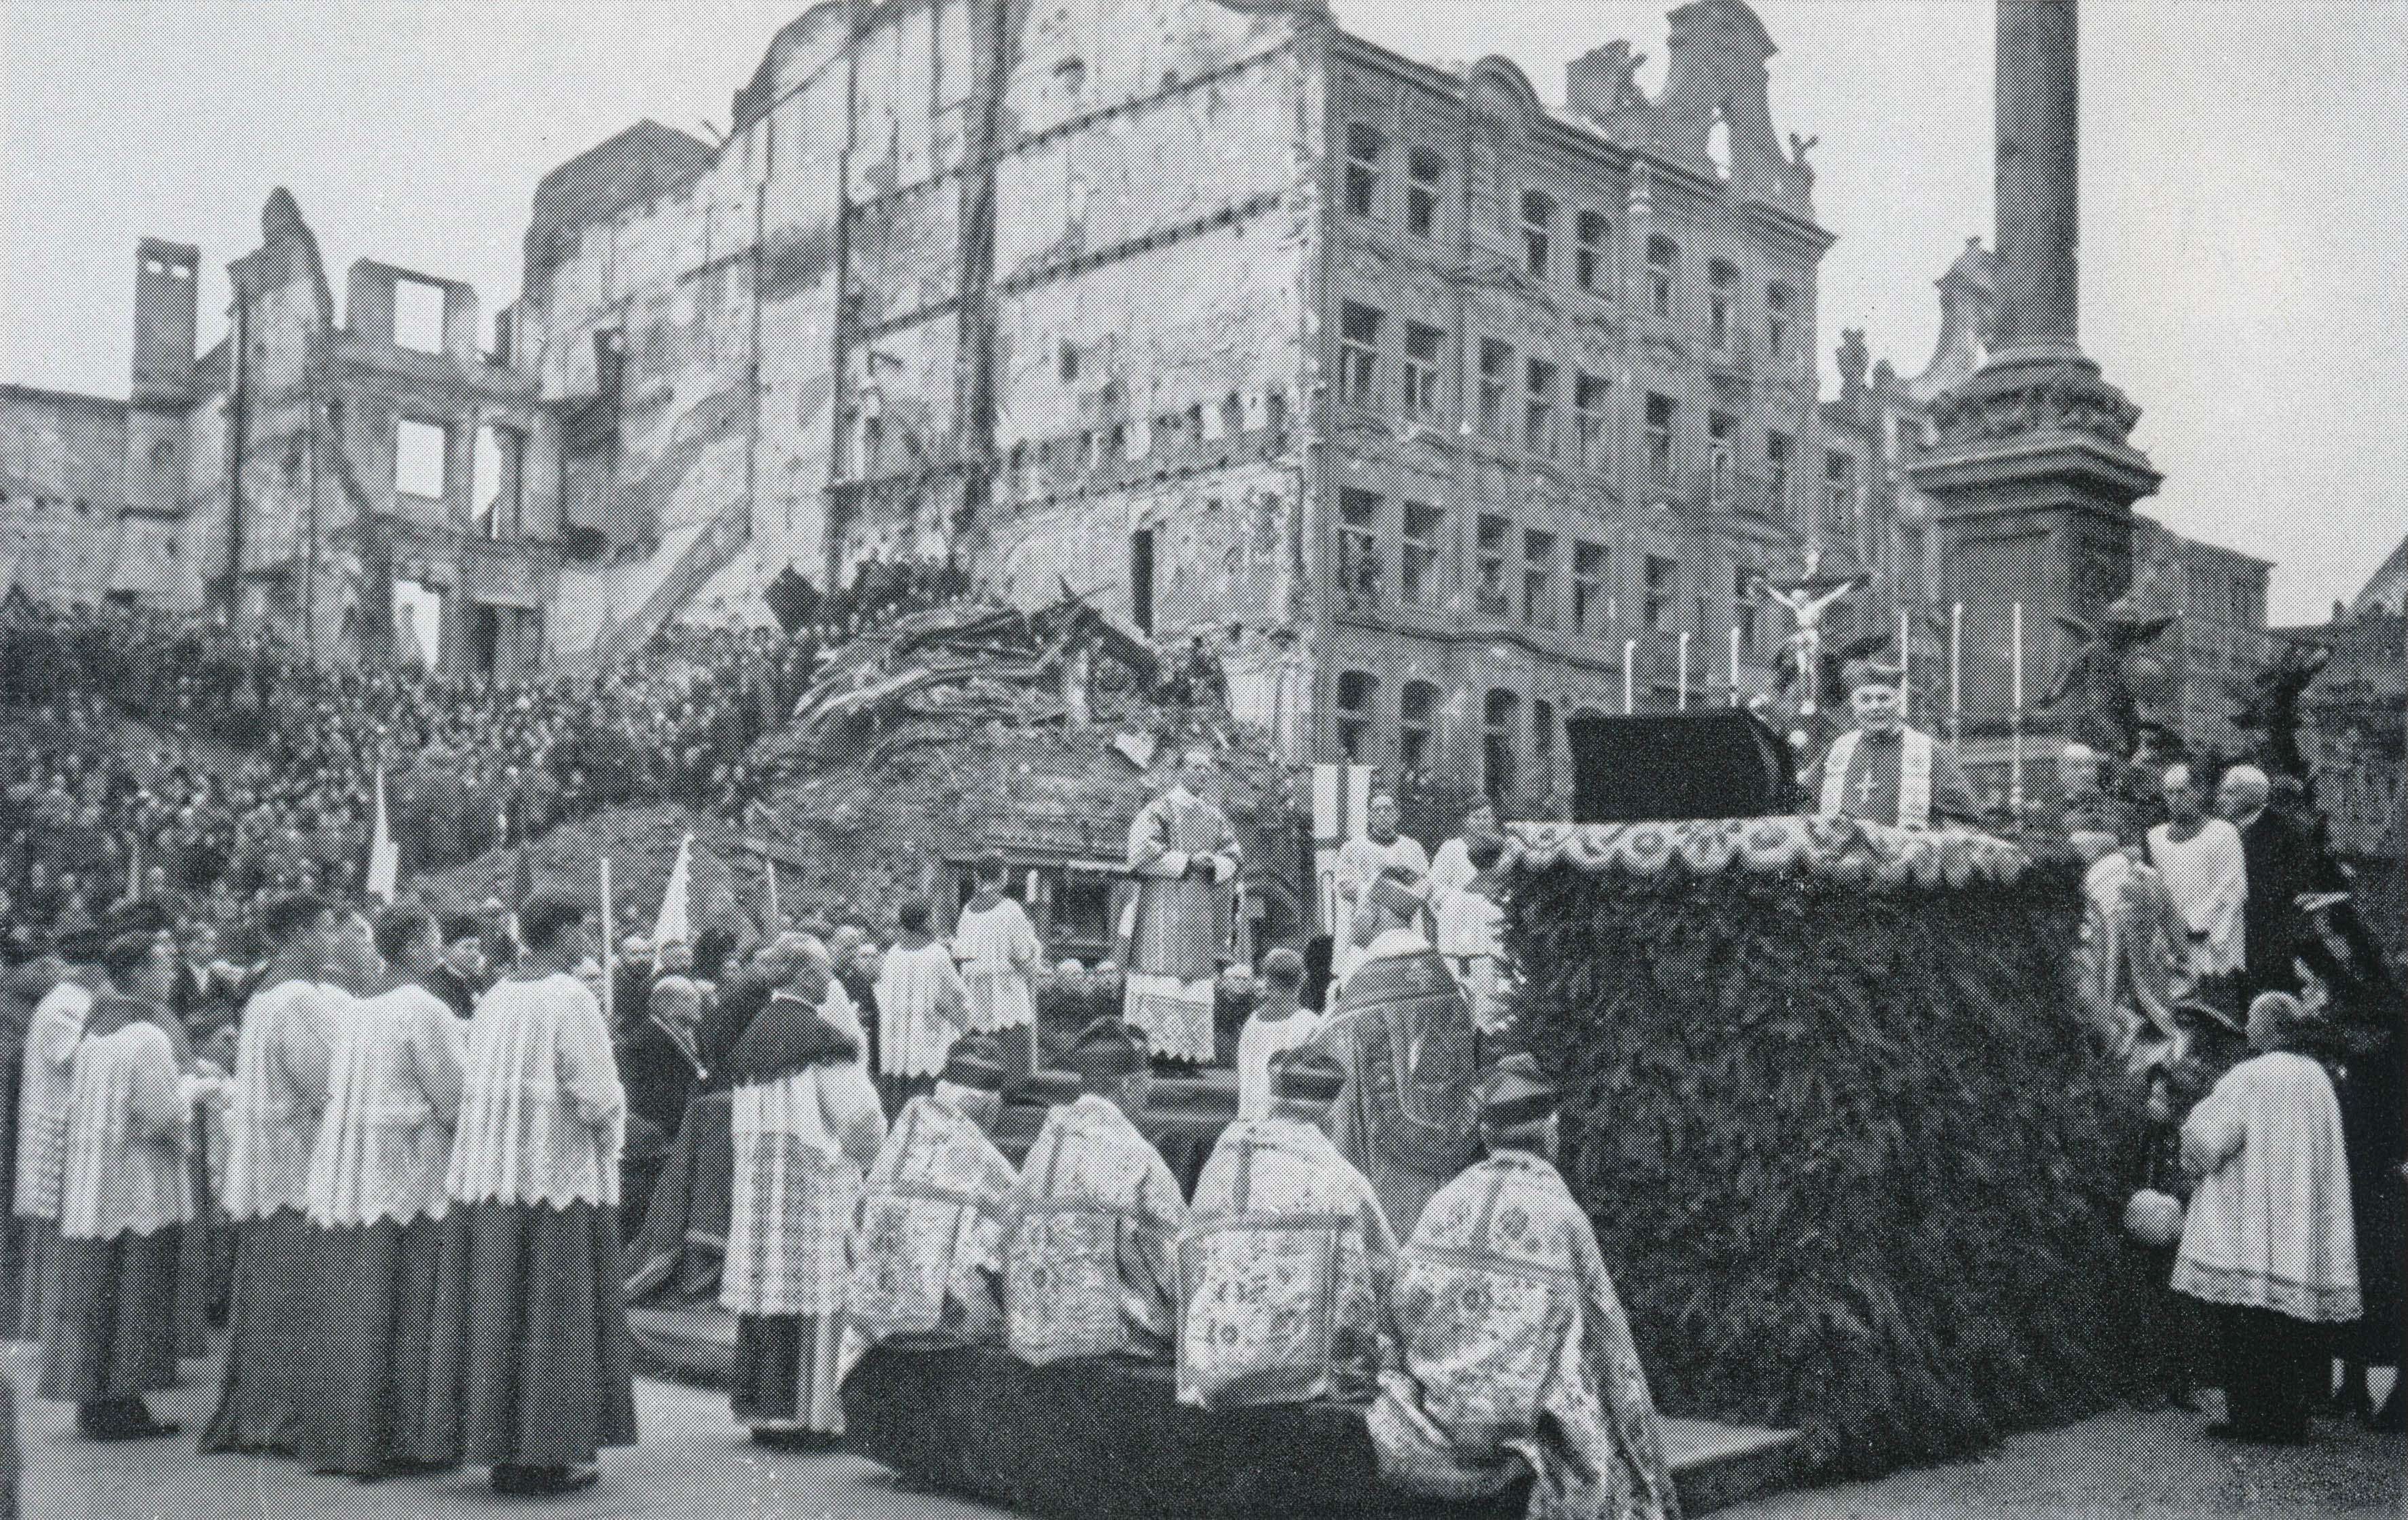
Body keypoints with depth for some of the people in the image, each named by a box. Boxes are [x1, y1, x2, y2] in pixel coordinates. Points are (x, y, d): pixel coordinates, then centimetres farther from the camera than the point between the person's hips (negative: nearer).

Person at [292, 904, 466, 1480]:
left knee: (350, 1311, 11)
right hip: (409, 1175, -7)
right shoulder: (424, 1010, -12)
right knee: (404, 1313, 0)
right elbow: (457, 1100, -13)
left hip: (347, 1181, 7)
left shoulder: (357, 1007, 9)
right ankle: (393, 1440, 3)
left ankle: (336, 1438, 16)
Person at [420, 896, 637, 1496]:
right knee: (552, 1320, 1)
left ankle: (498, 1448, 17)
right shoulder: (570, 998, -12)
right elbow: (595, 1093, -17)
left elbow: (474, 1084, 12)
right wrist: (609, 1136, 3)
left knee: (495, 1312, 10)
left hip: (486, 1171, 7)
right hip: (557, 1175, -6)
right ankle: (547, 1454, 5)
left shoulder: (494, 996, 8)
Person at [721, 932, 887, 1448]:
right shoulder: (824, 1038, -13)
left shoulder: (751, 1037, 10)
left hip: (756, 1181, 7)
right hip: (812, 1183, -7)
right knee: (811, 1290, -2)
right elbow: (856, 1117, -12)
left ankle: (761, 1408, 16)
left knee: (766, 1286, 11)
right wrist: (868, 1148, 7)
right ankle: (805, 1413, 0)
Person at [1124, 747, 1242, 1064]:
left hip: (1202, 907, 6)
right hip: (1165, 906, -6)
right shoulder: (1161, 809, -2)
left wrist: (1213, 863, -7)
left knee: (1197, 977, 3)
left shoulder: (1216, 816, 16)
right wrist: (1187, 861, -14)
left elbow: (1234, 859, 16)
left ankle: (1191, 1044, 6)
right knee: (1163, 967, -12)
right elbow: (1142, 854, -11)